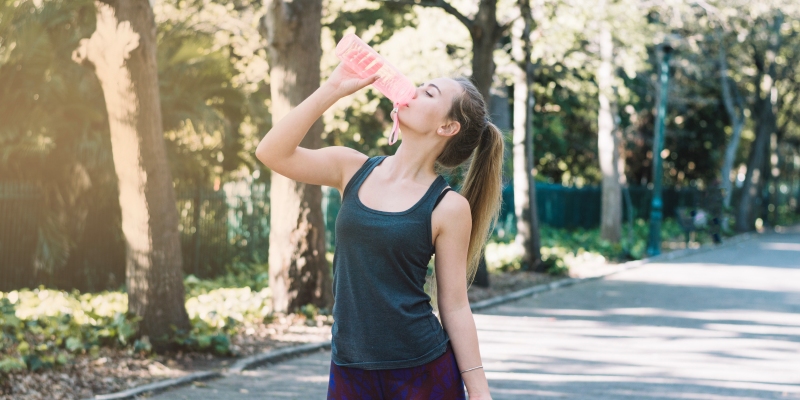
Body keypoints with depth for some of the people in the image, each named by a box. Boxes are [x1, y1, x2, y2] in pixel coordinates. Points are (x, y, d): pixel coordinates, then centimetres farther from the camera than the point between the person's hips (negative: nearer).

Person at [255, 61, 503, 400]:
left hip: (424, 371, -3)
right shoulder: (352, 169, 5)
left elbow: (455, 306, -3)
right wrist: (334, 88, -9)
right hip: (350, 369, 3)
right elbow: (272, 153, -6)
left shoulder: (448, 207, -6)